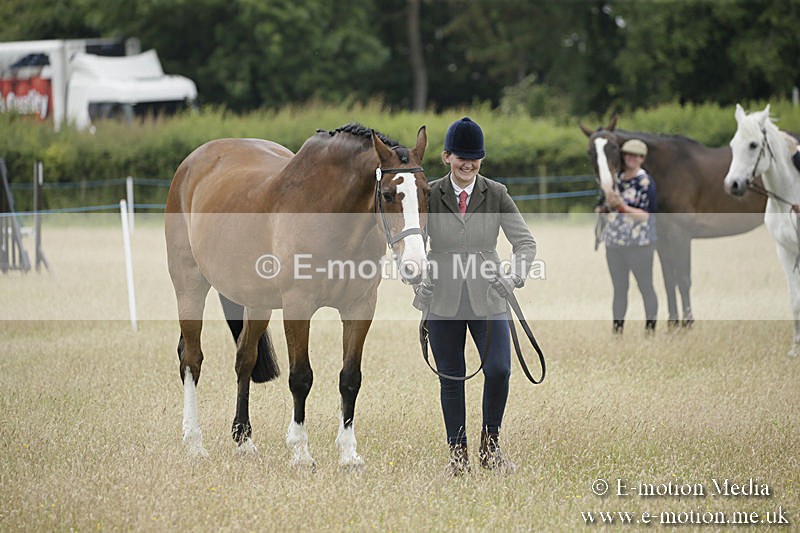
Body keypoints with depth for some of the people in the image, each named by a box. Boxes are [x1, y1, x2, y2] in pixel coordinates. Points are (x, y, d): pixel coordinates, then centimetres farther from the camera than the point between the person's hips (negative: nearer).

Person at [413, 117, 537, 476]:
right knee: (451, 379, 6)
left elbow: (525, 241, -5)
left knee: (498, 369, -12)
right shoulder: (430, 195, -1)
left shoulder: (496, 195, 0)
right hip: (443, 299, 0)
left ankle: (490, 446, 8)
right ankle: (457, 454, 19)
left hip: (487, 297, 0)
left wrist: (515, 276, -24)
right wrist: (417, 279, -18)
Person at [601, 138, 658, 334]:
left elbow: (647, 215, -14)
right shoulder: (617, 179, 10)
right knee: (619, 288, 11)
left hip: (639, 243, -6)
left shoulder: (646, 182, -9)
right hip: (614, 242, 6)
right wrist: (609, 202, -1)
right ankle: (616, 329, 16)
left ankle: (650, 329, 4)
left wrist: (623, 207, -22)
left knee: (646, 287, 0)